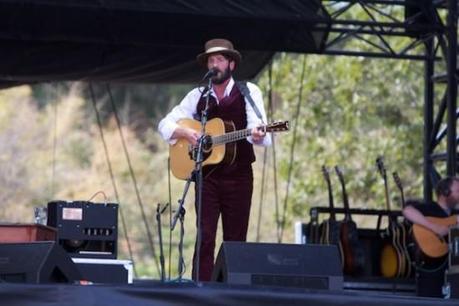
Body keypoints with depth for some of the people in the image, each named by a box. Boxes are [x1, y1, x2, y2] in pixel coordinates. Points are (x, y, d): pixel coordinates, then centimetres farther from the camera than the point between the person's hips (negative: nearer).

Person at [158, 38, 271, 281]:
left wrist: (257, 135, -37)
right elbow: (165, 125, 8)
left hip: (239, 176, -1)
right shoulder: (198, 96, 8)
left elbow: (257, 128, -12)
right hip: (207, 175, 1)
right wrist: (187, 133, -12)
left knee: (235, 240, 2)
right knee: (205, 237, -6)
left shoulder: (248, 92, 2)